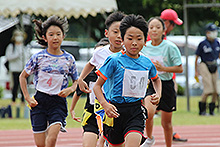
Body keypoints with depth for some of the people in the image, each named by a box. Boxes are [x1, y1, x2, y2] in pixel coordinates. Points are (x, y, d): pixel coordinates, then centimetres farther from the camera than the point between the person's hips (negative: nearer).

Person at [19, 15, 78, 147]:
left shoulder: (69, 59, 2)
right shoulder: (38, 57, -1)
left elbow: (77, 81, 14)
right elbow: (23, 76, 11)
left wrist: (70, 89, -8)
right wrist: (27, 98, 2)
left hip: (59, 102, 0)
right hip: (39, 101, 0)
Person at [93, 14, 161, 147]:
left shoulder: (147, 63, 5)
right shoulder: (114, 61, -7)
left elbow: (156, 80, 29)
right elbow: (97, 86, -4)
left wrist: (158, 95, 9)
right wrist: (105, 105, -21)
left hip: (136, 111, 1)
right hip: (115, 111, -1)